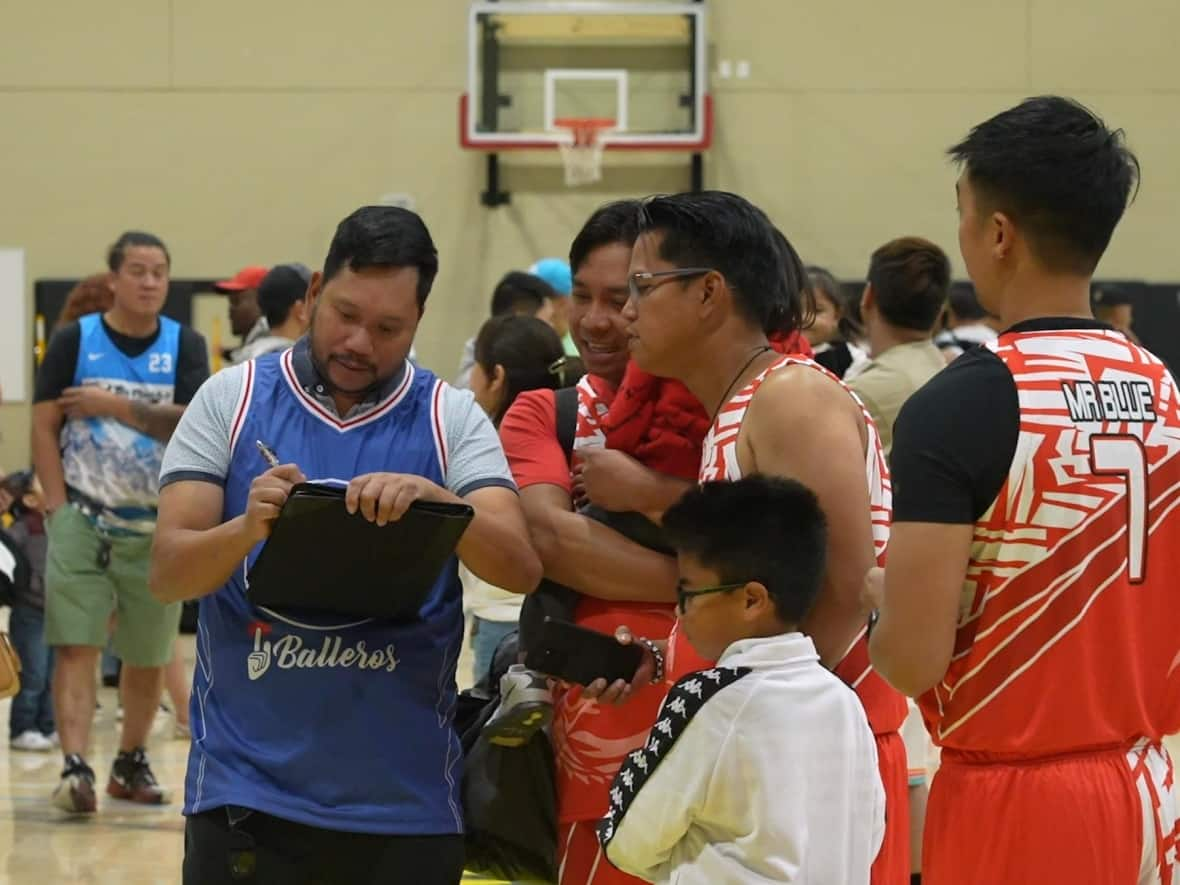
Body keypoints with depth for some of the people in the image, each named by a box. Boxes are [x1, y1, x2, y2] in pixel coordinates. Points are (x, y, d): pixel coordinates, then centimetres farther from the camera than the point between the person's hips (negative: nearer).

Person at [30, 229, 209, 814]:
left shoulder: (185, 346, 2)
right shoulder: (74, 340, -1)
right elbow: (44, 426, -1)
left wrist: (113, 406, -14)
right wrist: (58, 506, -8)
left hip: (156, 525, 2)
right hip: (82, 519, -2)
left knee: (149, 655, 10)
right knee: (75, 646, -11)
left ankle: (130, 764, 26)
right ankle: (75, 768, -16)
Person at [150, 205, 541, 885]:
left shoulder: (452, 417, 4)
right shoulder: (232, 399, 3)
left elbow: (520, 569, -8)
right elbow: (168, 572, -3)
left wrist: (434, 499, -26)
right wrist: (247, 528, -23)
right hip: (245, 789, 0)